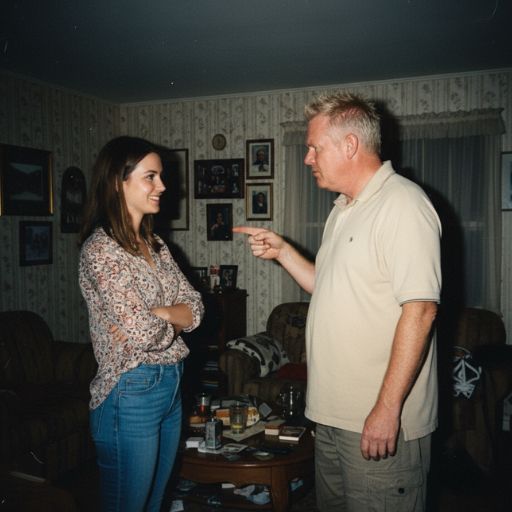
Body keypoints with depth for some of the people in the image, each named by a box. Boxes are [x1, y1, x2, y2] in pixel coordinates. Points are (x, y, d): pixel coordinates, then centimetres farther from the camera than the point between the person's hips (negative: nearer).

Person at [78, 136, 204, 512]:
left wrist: (153, 314, -16)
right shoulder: (100, 248, -17)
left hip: (171, 386, 8)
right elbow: (143, 333, -25)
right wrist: (174, 322, -5)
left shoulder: (154, 244, 9)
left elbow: (195, 308, 2)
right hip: (131, 393, -8)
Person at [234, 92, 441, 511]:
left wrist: (387, 409, -23)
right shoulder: (343, 210, 15)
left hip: (382, 420, -9)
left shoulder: (403, 203, -16)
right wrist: (281, 250, 9)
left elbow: (419, 310, -22)